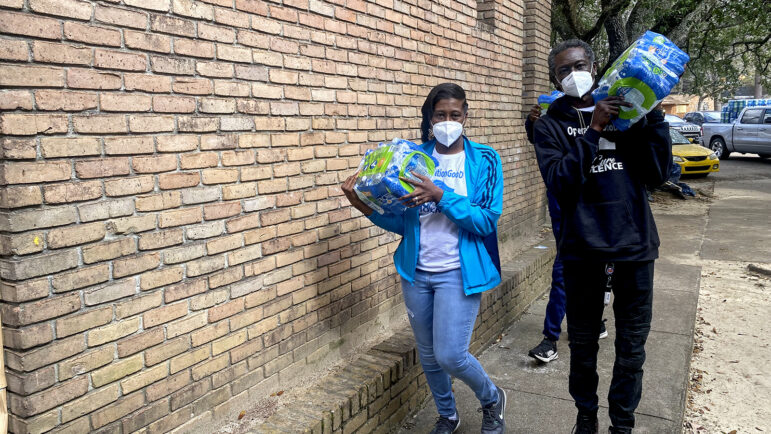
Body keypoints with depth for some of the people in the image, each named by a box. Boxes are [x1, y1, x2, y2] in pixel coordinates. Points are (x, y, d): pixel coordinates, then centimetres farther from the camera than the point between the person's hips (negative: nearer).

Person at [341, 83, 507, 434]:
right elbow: (402, 223, 4)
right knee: (428, 356, 15)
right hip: (417, 273, 4)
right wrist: (368, 208, -12)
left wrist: (441, 197, -24)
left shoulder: (483, 160, -4)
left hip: (458, 272, -4)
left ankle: (492, 399, 24)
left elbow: (487, 221, -14)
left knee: (450, 356, -10)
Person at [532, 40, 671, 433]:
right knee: (583, 342, 13)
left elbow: (657, 173, 0)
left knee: (632, 345, 10)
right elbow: (559, 183, -14)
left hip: (634, 244, 1)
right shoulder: (550, 125, 2)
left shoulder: (626, 110, 7)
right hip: (583, 249, -1)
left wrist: (654, 115, -9)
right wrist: (593, 130, -19)